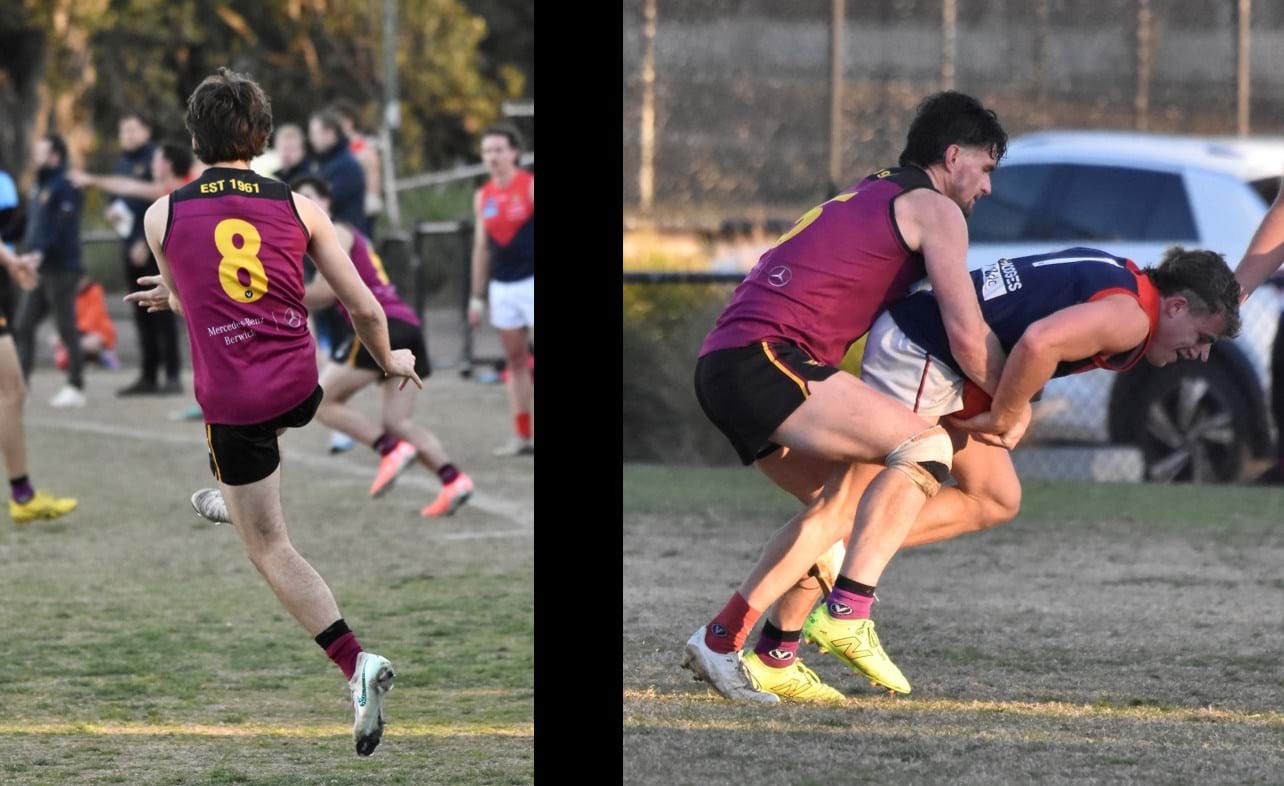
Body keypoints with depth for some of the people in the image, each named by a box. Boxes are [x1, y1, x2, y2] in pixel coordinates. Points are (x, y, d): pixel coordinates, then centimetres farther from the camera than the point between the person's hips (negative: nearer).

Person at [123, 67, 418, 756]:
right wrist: (390, 362, 20)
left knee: (268, 547, 5)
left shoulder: (163, 215, -5)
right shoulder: (299, 208, -3)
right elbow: (364, 307, 0)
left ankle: (355, 664, -10)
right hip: (301, 386, 3)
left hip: (234, 403, -3)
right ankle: (225, 493, 63)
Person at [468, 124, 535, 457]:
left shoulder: (531, 187, -6)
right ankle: (522, 436, 9)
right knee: (515, 360, 6)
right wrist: (477, 297, 15)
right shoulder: (483, 197, 10)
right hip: (502, 287, 5)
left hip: (531, 282, -5)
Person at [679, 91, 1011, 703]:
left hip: (721, 365, 10)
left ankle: (720, 640, 16)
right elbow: (968, 337, -5)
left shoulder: (867, 196, 31)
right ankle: (848, 612, -26)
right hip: (766, 357, -10)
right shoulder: (934, 208, 3)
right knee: (927, 446, -14)